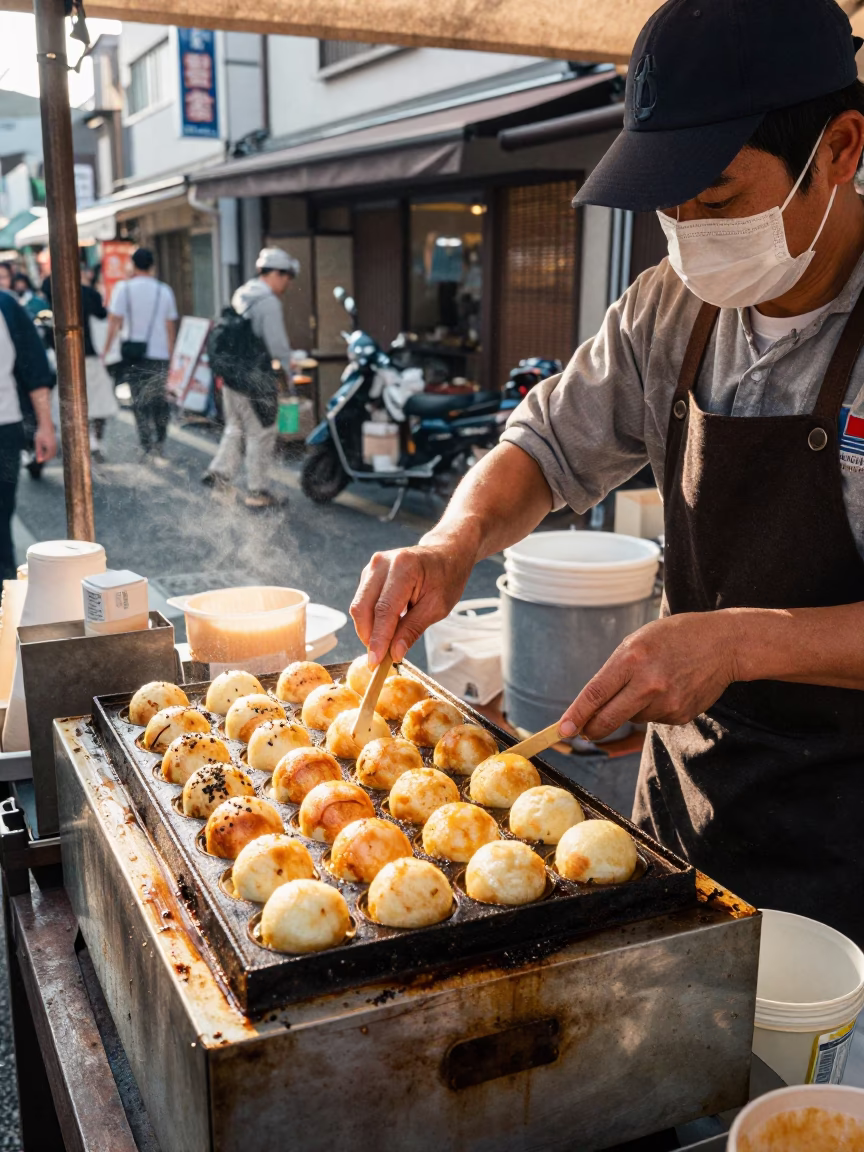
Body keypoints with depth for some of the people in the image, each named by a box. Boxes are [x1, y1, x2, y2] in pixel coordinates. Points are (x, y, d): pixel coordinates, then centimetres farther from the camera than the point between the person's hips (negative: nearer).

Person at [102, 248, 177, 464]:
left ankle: (147, 448, -2)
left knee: (140, 401, 2)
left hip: (134, 354, -2)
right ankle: (159, 446, 12)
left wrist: (105, 351, 2)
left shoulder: (124, 288, -2)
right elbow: (171, 326, 7)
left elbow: (114, 322, -5)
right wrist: (170, 355, 16)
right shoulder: (164, 290, 5)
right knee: (159, 399, 11)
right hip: (160, 353, 2)